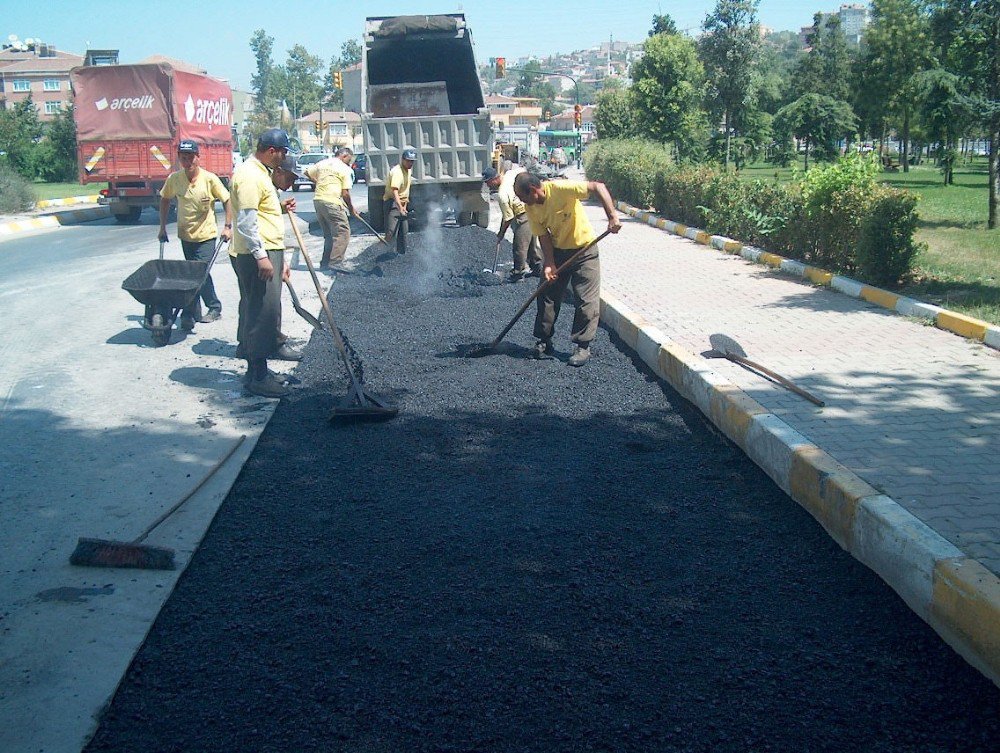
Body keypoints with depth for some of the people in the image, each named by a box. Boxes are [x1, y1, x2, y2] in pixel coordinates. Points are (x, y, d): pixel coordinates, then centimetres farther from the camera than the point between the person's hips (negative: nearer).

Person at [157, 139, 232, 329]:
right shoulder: (174, 179, -6)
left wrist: (228, 226, -10)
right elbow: (165, 200, 11)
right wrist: (163, 227, 8)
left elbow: (227, 200, -5)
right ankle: (214, 308, 26)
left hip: (206, 236, -4)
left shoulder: (210, 179, -14)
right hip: (186, 235, 4)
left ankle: (189, 314, 2)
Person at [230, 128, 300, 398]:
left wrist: (280, 207, 15)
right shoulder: (249, 175, -15)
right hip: (256, 255, -11)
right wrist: (260, 256, -26)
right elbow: (246, 221, -22)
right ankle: (257, 375, -6)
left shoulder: (260, 173, 19)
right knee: (263, 310, -9)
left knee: (263, 307, 18)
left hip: (267, 252, 11)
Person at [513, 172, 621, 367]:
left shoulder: (561, 189, -27)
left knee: (587, 300, -5)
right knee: (547, 296, 5)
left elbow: (598, 187, -28)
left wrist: (612, 216, -34)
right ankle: (544, 341, 17)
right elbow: (544, 237, -6)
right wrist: (549, 265, -18)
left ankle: (583, 347, 4)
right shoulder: (530, 208, -9)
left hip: (583, 248, -5)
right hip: (557, 250, 5)